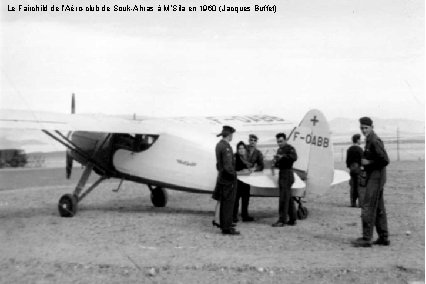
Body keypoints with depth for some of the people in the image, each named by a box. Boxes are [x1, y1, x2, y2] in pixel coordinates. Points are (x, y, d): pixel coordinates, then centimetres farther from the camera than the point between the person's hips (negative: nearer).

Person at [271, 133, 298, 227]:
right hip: (282, 174, 10)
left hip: (287, 174, -10)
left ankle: (282, 220, -10)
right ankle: (292, 220, 18)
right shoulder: (280, 150, 19)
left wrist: (283, 156, -30)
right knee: (289, 198, 12)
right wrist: (275, 162, 4)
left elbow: (294, 157, -28)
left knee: (284, 198, -11)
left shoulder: (289, 148, -9)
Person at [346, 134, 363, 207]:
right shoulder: (359, 149, -11)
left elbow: (347, 160, 12)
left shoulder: (349, 149, 10)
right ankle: (360, 203, -4)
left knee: (353, 186, 9)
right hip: (358, 168, -7)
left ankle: (353, 203, 9)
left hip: (352, 169, 7)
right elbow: (361, 160, -14)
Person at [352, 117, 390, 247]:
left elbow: (385, 160, -21)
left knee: (367, 207, -10)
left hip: (376, 178, -10)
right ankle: (384, 238, 20)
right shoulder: (369, 140, 14)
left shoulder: (374, 141, -16)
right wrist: (363, 162, 9)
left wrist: (368, 163, -15)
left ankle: (366, 238, -7)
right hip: (373, 178, 10)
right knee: (378, 208, 14)